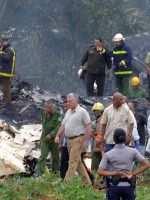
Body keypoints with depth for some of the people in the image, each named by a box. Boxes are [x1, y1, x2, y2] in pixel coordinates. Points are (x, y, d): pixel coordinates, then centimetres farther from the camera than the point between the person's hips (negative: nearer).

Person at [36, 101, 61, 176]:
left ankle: (55, 172, 21)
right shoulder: (44, 114, 8)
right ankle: (39, 174, -15)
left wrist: (51, 135, -22)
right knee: (43, 156, -8)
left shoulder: (57, 114, -8)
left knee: (55, 157, 6)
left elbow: (59, 126, -15)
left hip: (54, 138, -3)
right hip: (45, 138, 3)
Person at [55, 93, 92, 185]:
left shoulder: (82, 111, -8)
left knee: (73, 162, -11)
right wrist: (58, 135, 5)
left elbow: (89, 126, -11)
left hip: (78, 139, -8)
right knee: (78, 162, 11)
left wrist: (86, 141, -15)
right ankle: (87, 182, 19)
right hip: (69, 140, 8)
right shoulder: (68, 112, 16)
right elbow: (63, 125, 20)